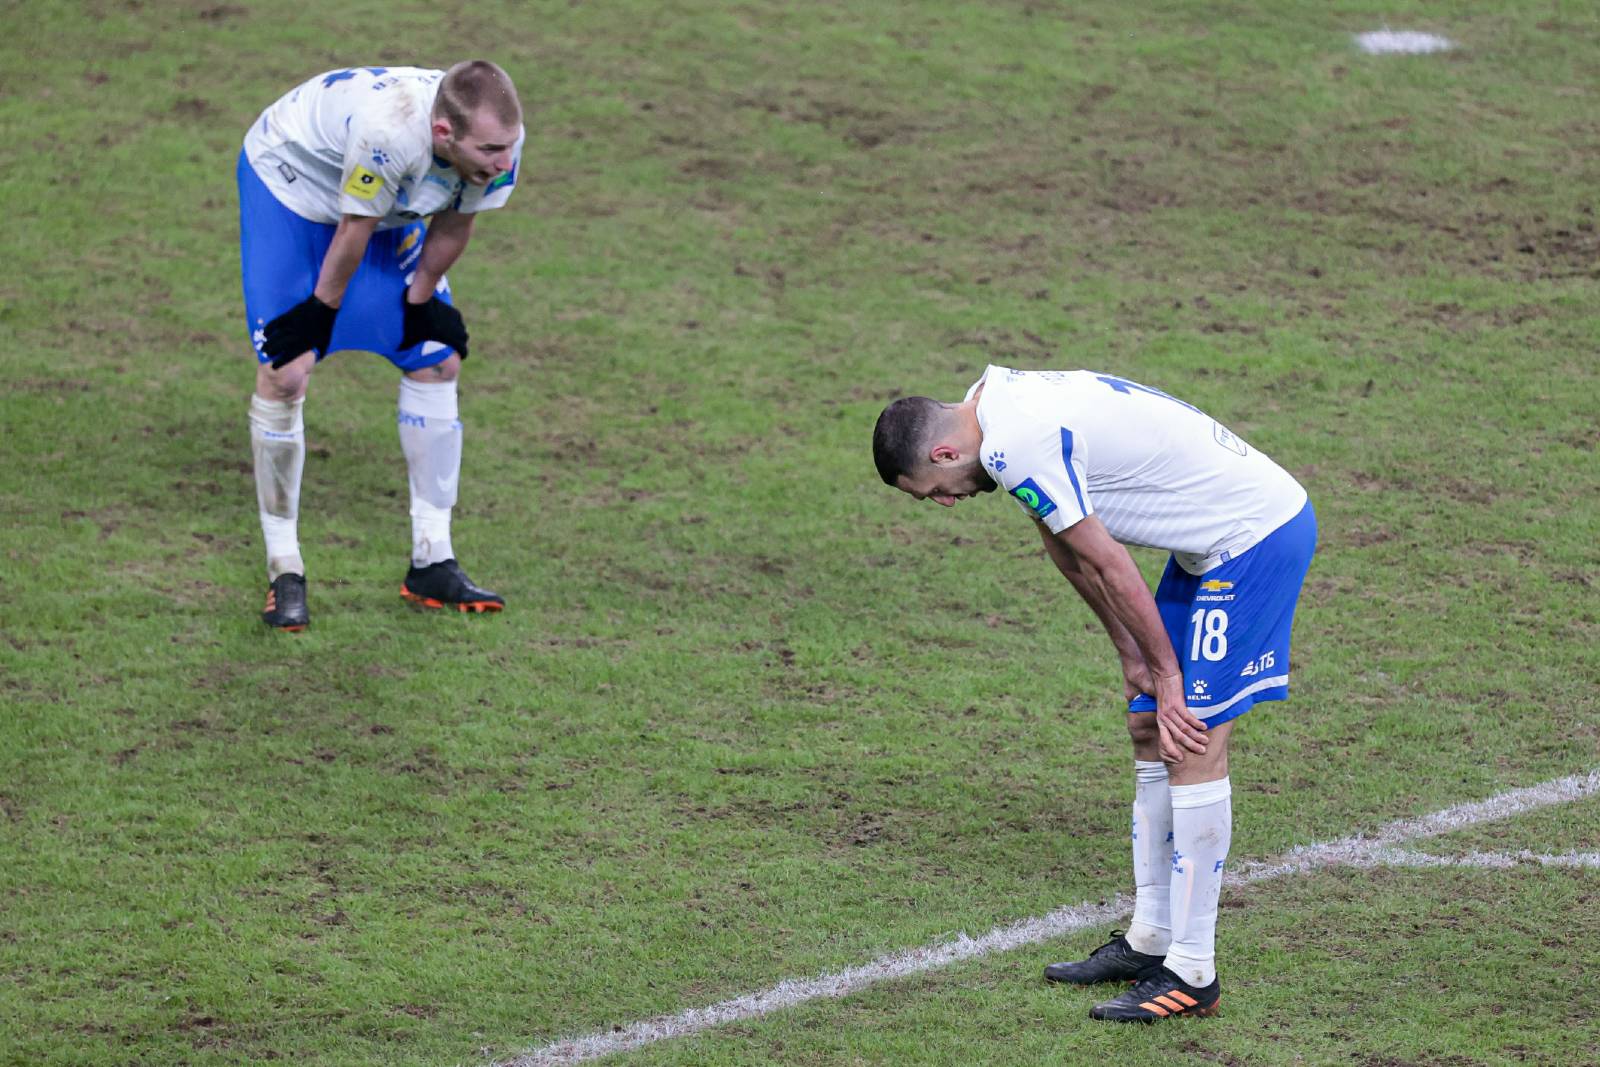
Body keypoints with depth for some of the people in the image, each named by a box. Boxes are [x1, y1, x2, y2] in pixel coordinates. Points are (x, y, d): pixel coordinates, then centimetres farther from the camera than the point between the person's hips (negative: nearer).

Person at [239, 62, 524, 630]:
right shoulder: (390, 132, -45)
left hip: (387, 205, 6)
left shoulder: (497, 139, -26)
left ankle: (432, 563, 10)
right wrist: (320, 312, -14)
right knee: (284, 373, -15)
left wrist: (420, 301, 3)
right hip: (288, 182, -6)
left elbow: (454, 226, -7)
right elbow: (354, 232, -28)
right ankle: (284, 571, -4)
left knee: (437, 361, 2)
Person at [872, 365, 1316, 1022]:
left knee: (1194, 746, -11)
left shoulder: (1017, 449, -23)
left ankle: (1192, 974, -9)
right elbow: (1066, 550, 15)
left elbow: (1108, 565, -17)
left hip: (1257, 536, -10)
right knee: (1150, 729, 12)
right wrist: (1131, 654, 13)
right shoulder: (996, 399, 8)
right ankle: (1149, 940, 20)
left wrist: (1165, 671, -7)